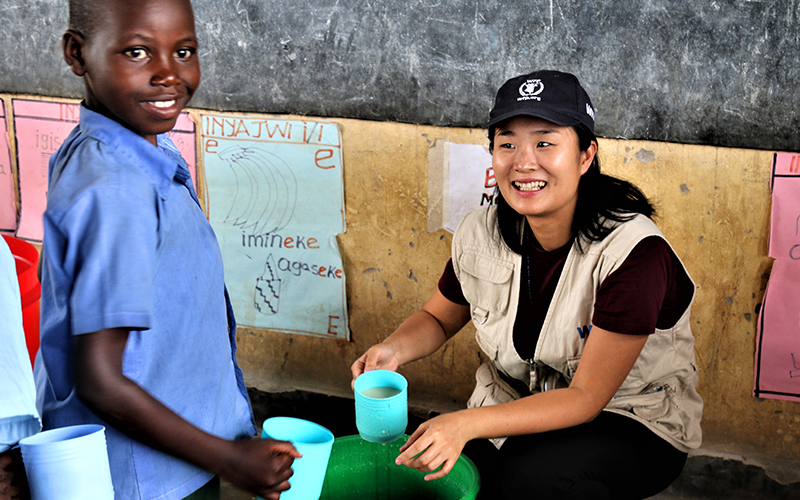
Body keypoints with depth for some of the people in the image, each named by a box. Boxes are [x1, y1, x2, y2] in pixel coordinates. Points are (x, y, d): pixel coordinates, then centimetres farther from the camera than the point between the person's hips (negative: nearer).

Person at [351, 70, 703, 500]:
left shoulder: (634, 253, -26)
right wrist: (394, 350, -13)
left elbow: (585, 397, -25)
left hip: (634, 420, -4)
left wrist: (467, 424, -36)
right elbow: (438, 318, 11)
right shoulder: (480, 235, -9)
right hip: (516, 408, 5)